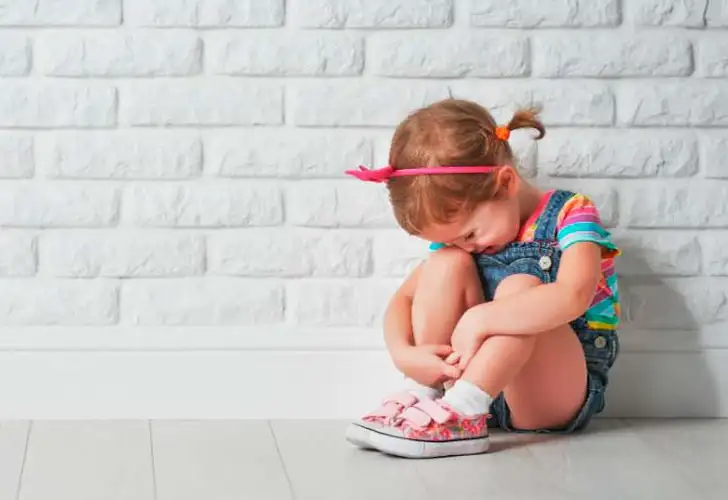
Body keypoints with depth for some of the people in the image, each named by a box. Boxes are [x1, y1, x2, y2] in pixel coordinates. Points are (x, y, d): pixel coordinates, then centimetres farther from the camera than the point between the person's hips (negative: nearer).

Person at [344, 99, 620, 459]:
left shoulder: (569, 214, -13)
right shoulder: (457, 226, 5)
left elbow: (572, 297, -32)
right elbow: (404, 298, 2)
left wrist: (478, 320, -37)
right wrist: (403, 353, -19)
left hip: (559, 394, -5)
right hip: (475, 381, 5)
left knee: (520, 289, -31)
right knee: (447, 262, -13)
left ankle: (459, 413, -40)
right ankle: (419, 397, -19)